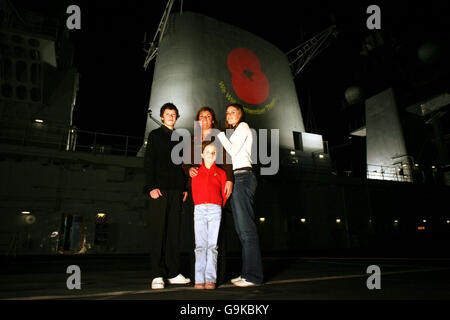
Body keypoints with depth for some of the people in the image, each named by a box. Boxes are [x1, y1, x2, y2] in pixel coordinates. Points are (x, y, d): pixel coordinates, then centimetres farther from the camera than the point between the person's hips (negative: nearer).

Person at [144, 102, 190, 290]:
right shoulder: (155, 135, 9)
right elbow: (148, 162, 0)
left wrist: (185, 188, 10)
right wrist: (151, 187, -11)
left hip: (176, 190, 4)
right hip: (159, 188, -4)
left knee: (174, 231, 3)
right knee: (158, 231, -5)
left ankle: (173, 273, 9)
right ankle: (157, 275, 1)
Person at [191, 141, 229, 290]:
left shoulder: (221, 173, 11)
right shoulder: (196, 172, 14)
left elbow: (224, 194, 10)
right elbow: (194, 192, 17)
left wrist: (219, 209, 5)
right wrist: (199, 205, 11)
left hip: (215, 210, -1)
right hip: (199, 209, 1)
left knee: (212, 245, -3)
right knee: (200, 245, -2)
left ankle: (211, 279, -1)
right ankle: (199, 279, 1)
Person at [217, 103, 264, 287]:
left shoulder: (243, 126, 3)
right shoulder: (235, 131, 30)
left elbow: (233, 150, -9)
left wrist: (220, 133, -1)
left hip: (242, 176, -10)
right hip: (236, 178, 10)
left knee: (246, 227, -12)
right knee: (241, 228, 6)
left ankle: (253, 275, -9)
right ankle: (247, 272, 10)